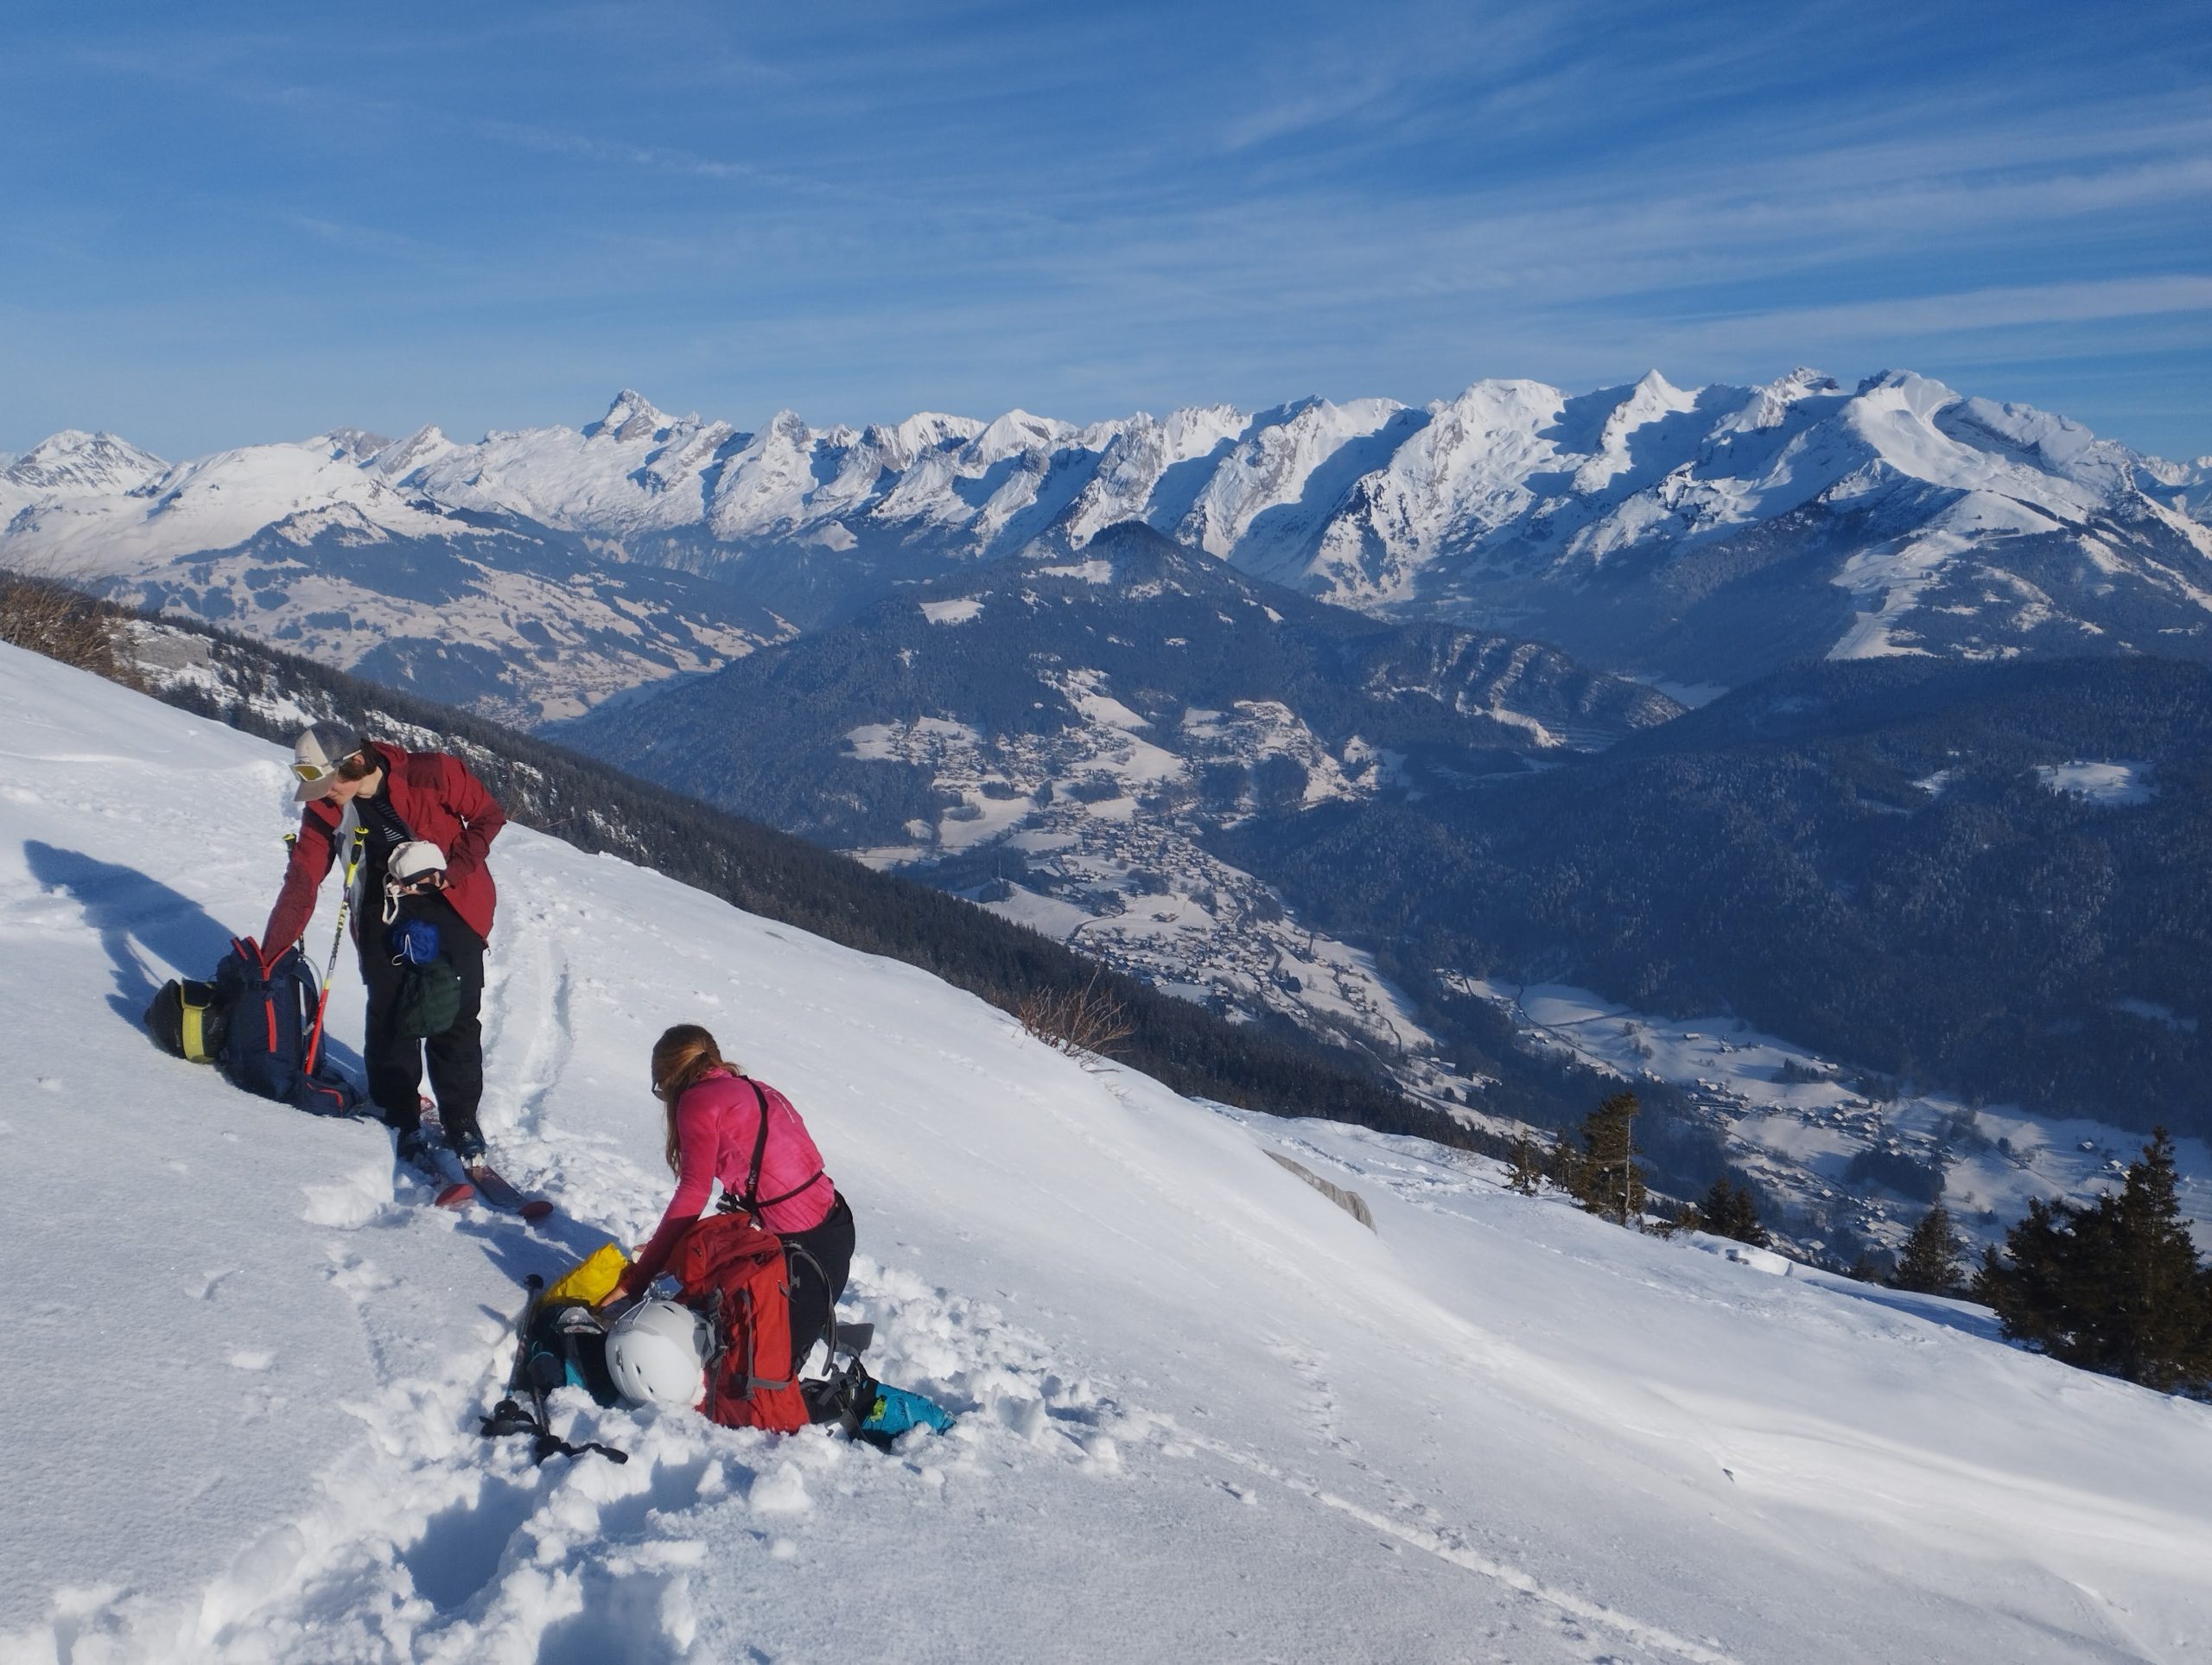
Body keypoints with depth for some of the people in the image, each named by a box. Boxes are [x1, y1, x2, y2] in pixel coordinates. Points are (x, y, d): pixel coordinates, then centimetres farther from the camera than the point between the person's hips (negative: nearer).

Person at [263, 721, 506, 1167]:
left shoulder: (433, 773, -19)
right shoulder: (324, 808, -6)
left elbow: (488, 817, -7)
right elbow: (302, 881, -6)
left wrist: (451, 873, -18)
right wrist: (269, 957, -10)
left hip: (453, 904, -3)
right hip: (384, 911, 3)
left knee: (456, 1018, -5)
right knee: (389, 1014, -2)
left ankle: (462, 1122, 6)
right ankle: (402, 1118, 12)